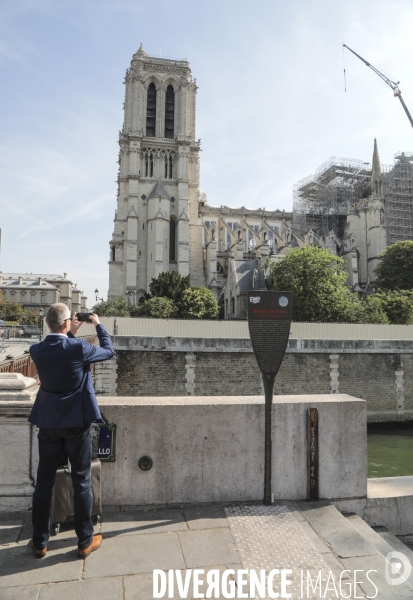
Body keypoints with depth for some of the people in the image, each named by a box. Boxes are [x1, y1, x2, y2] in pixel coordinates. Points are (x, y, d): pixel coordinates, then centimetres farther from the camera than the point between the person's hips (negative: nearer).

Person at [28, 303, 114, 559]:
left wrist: (70, 334, 18)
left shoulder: (37, 350, -5)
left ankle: (40, 543, 28)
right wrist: (99, 324, 9)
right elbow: (109, 351, -1)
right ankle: (85, 541, 21)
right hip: (77, 423, -4)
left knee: (44, 482, 15)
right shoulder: (79, 347, -19)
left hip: (48, 423, 4)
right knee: (82, 482, 9)